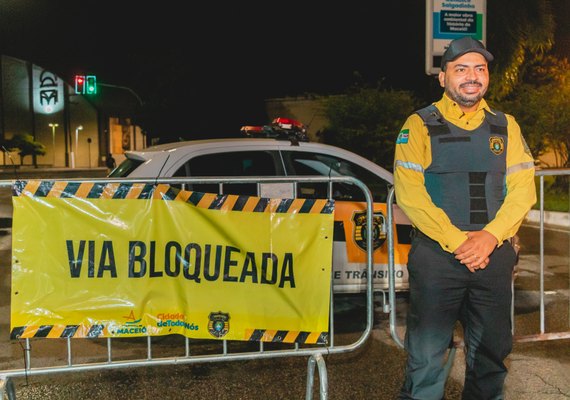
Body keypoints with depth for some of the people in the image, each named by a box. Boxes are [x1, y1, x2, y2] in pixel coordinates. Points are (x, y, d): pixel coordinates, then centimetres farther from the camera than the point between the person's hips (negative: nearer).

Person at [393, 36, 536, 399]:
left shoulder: (505, 127, 10)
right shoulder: (420, 125, 0)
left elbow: (523, 189, 3)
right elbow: (409, 193, -10)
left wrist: (489, 237, -13)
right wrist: (457, 242, -16)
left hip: (494, 255, 4)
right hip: (436, 254, -3)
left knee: (491, 352, 13)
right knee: (427, 352, 0)